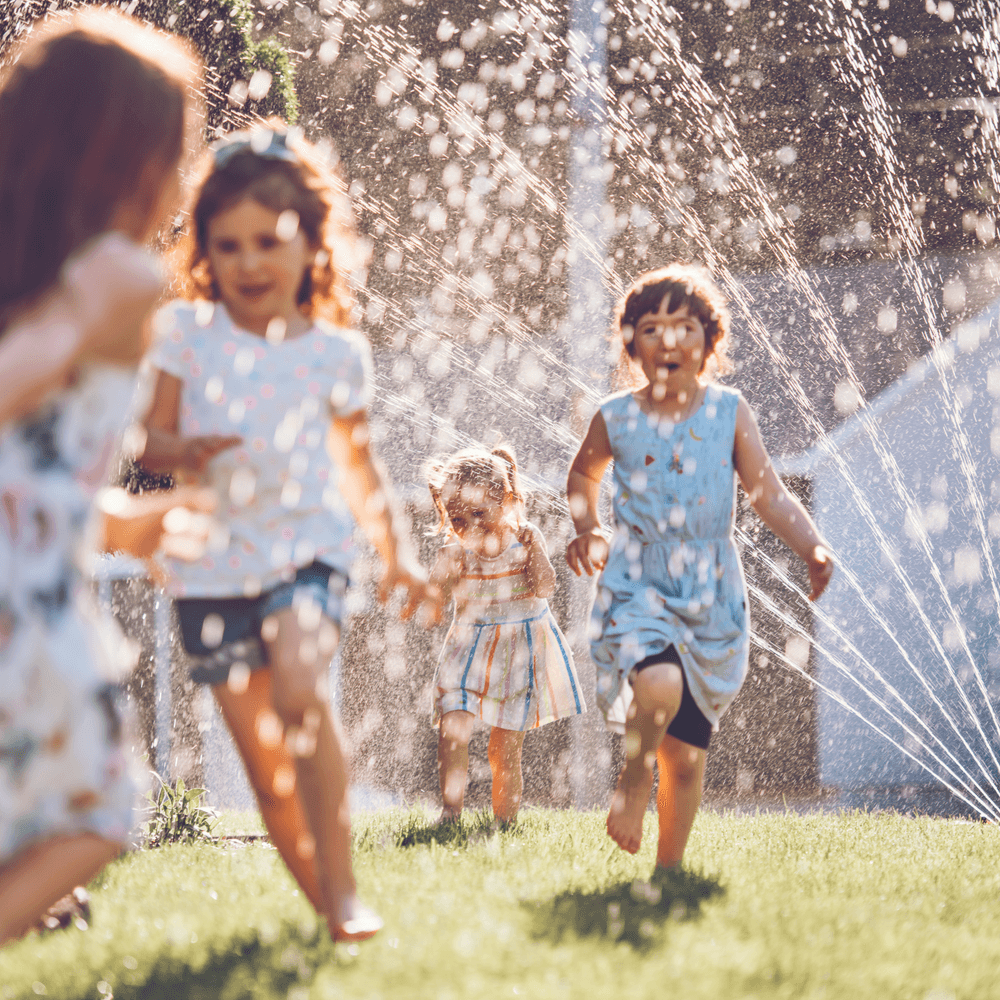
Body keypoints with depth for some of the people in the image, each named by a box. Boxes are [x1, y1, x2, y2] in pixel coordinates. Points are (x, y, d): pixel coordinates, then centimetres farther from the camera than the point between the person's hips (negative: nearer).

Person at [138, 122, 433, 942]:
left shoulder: (335, 351, 1)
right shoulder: (185, 332, 0)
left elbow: (358, 462, 13)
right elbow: (153, 441, 0)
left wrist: (397, 552, 13)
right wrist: (188, 451, -22)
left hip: (306, 546, -1)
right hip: (214, 565, 2)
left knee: (300, 691, -28)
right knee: (263, 755, 3)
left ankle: (342, 883, -19)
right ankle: (323, 904, 17)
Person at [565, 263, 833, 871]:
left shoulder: (729, 412, 0)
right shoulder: (616, 420, 0)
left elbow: (769, 494, -3)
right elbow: (584, 474, 22)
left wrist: (813, 548, -18)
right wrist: (587, 531, 6)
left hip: (711, 591, 2)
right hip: (639, 583, -2)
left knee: (687, 752, 7)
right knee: (659, 685, -33)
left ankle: (669, 868, 26)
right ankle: (634, 779, -3)